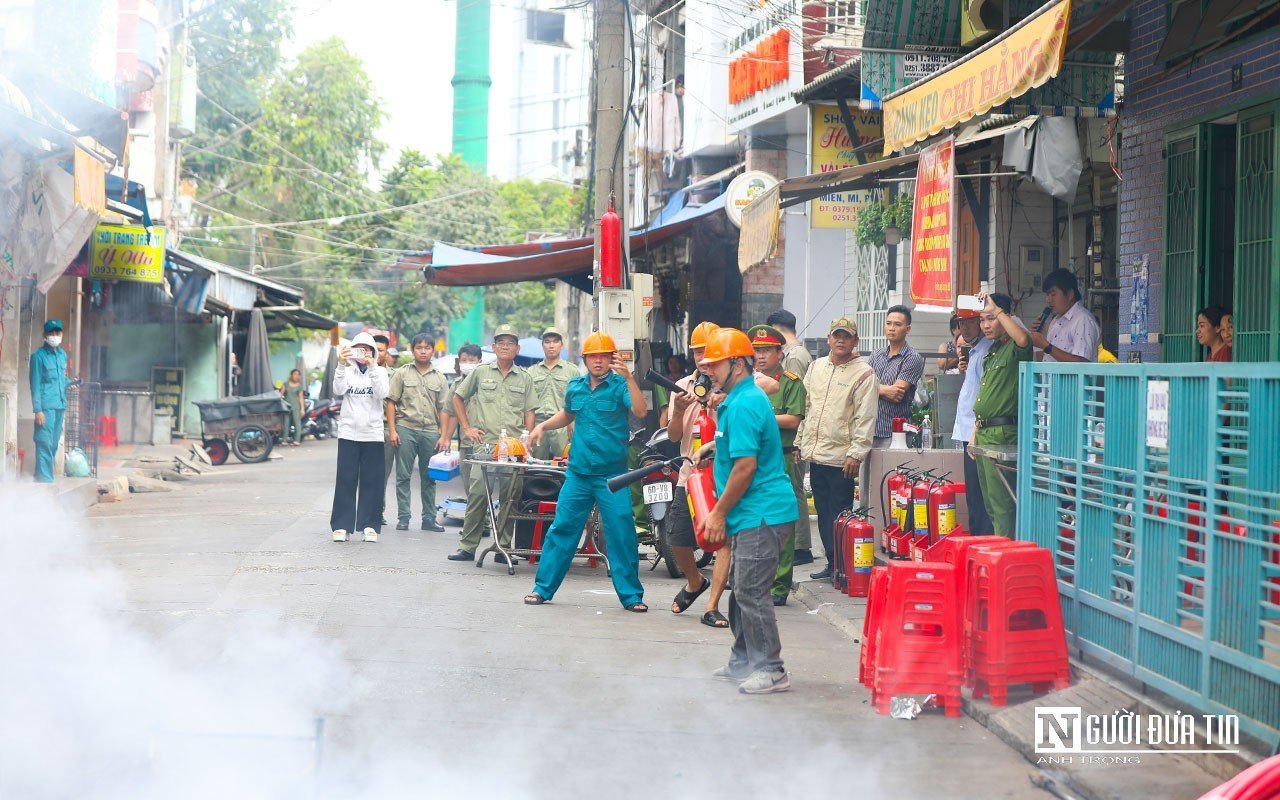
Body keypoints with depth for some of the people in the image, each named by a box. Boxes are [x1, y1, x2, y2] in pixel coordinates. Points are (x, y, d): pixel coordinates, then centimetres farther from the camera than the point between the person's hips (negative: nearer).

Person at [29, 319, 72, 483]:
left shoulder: (62, 354, 15)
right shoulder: (39, 356, -5)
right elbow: (35, 384, -8)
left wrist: (71, 383, 7)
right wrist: (38, 409, -14)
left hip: (60, 406, 7)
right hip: (46, 407, -7)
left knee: (54, 443, 10)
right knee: (45, 443, -9)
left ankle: (43, 477, 18)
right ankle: (44, 479, -9)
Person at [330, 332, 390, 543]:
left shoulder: (380, 372, 7)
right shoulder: (347, 371, 7)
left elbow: (382, 393, -11)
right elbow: (338, 391, -11)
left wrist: (372, 367, -19)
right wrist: (341, 365, -22)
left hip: (373, 434, 0)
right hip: (348, 433, 0)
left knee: (371, 481, 1)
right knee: (345, 480, -1)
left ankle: (369, 525, 8)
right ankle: (341, 525, 3)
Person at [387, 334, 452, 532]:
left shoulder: (439, 378, 12)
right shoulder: (402, 373, 6)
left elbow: (443, 410, 10)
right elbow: (391, 402, 3)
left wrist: (444, 436, 2)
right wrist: (392, 430, -6)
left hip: (430, 432, 2)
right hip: (405, 428, -2)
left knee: (429, 478, 8)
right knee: (403, 476, 0)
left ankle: (429, 518, 14)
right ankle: (403, 517, 5)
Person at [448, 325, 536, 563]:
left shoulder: (525, 378, 13)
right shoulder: (481, 372, 11)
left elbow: (529, 412, 13)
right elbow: (458, 398, 19)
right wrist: (467, 427, 10)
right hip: (484, 443, -1)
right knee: (477, 494, -6)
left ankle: (503, 548, 6)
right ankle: (468, 546, 1)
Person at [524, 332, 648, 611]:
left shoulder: (620, 385, -4)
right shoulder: (575, 386, 10)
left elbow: (640, 411, -23)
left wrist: (628, 378, -32)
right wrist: (543, 426, 14)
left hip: (612, 474, -4)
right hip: (578, 472, 4)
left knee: (621, 533, -2)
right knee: (562, 528, 5)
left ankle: (631, 595, 7)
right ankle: (543, 588, 13)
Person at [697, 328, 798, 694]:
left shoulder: (743, 406, -17)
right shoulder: (743, 399, 17)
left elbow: (745, 466, -21)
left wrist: (719, 513, -14)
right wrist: (720, 512, 22)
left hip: (761, 515, -11)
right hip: (753, 514, 11)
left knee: (751, 593, -7)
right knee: (743, 591, 17)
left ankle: (771, 671, -1)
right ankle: (743, 662, 27)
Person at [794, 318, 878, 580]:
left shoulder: (864, 374, -7)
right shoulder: (816, 367, 12)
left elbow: (865, 418, -12)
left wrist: (856, 453, -18)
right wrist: (799, 443, 15)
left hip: (841, 457, -6)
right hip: (815, 454, 6)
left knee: (839, 516, -3)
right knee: (823, 512, 12)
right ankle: (832, 562, 20)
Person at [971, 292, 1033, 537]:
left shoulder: (1014, 349, -9)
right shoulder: (992, 350, 19)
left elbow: (1023, 339, -35)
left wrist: (997, 308, -25)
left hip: (1003, 434, -10)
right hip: (984, 433, 10)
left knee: (1001, 502, -10)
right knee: (989, 502, 14)